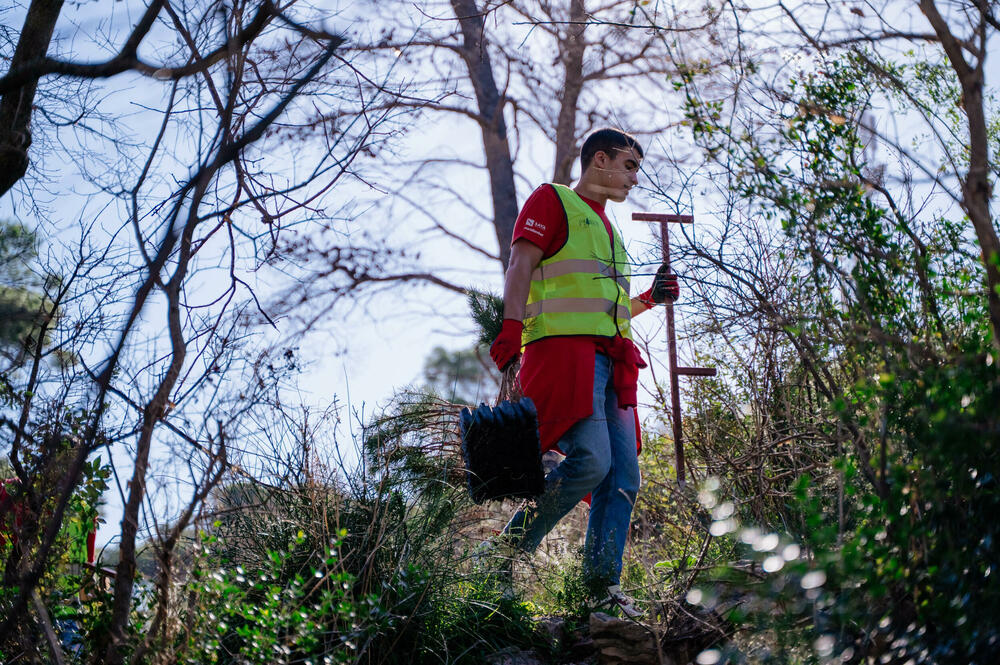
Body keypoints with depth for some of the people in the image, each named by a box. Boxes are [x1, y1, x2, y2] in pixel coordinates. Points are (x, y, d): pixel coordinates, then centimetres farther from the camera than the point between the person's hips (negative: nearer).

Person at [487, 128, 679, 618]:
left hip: (609, 361, 9)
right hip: (564, 347, -9)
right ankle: (513, 549, -8)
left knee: (623, 475, -2)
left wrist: (649, 298, 19)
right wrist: (512, 329, -20)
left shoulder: (608, 229, 31)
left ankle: (602, 583, -1)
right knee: (592, 459, -23)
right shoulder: (552, 201, 7)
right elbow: (520, 266, -7)